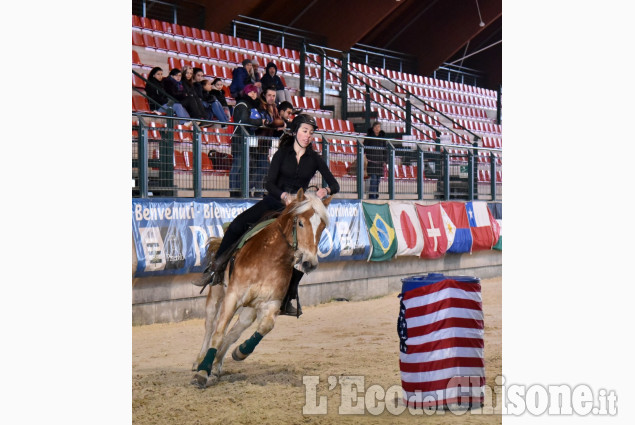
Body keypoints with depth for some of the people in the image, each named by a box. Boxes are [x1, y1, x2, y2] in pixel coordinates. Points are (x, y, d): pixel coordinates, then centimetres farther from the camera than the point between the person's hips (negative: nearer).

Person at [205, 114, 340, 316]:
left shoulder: (315, 159, 4)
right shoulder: (282, 153, 1)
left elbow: (335, 185, 0)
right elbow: (269, 183, -8)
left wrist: (326, 190, -24)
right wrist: (284, 196, -28)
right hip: (273, 201, -1)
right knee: (238, 224, -25)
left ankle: (288, 299, -3)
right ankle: (217, 265, -10)